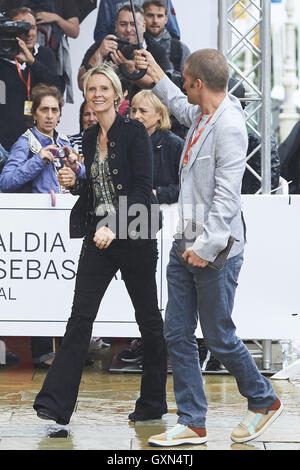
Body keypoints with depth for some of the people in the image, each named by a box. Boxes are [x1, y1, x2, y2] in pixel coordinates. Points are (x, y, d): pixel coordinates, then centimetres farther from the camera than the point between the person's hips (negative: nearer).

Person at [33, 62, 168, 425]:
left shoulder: (134, 133, -7)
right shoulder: (89, 138, 12)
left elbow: (142, 187, -14)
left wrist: (115, 227, -23)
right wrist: (73, 183, -1)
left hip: (133, 236, -5)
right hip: (98, 236, 5)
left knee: (148, 317, 6)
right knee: (81, 316, -3)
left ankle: (153, 401, 19)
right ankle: (55, 402, -8)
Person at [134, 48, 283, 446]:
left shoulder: (229, 126, -19)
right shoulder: (200, 115, 10)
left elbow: (227, 196, -24)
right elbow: (180, 105, 38)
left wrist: (207, 246, -26)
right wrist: (155, 72, 44)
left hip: (215, 252, -9)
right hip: (185, 247, 9)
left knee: (219, 338, 1)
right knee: (178, 335, 7)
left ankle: (263, 401, 24)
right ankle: (192, 424, 13)